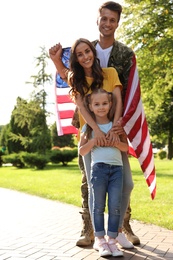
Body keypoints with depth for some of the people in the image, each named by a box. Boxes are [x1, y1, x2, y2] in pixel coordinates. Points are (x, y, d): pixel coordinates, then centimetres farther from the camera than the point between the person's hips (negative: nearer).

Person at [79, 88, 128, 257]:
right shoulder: (88, 127, 5)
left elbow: (126, 147, 11)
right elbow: (82, 151, 3)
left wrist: (116, 142, -9)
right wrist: (94, 140, -11)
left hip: (117, 168, 2)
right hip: (98, 168, -2)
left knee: (115, 206, 0)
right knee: (99, 206, 3)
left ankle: (112, 240, 9)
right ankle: (99, 240, 11)